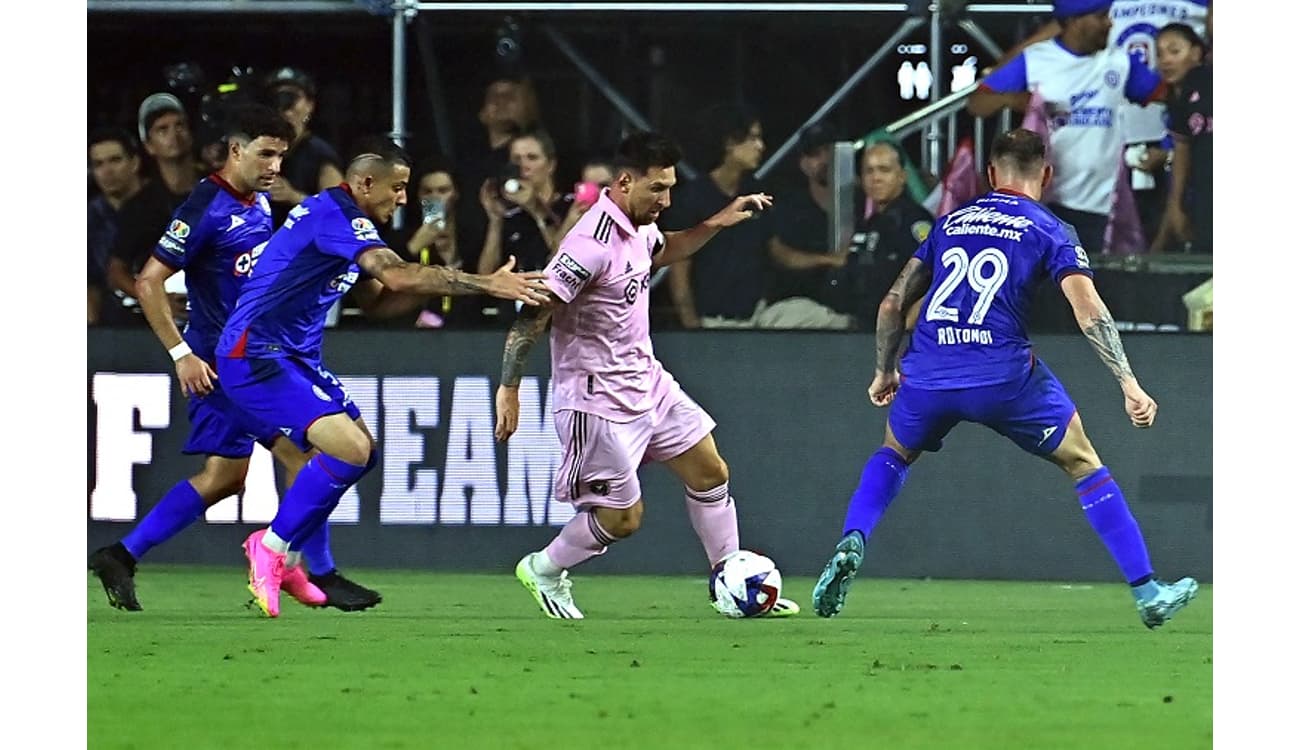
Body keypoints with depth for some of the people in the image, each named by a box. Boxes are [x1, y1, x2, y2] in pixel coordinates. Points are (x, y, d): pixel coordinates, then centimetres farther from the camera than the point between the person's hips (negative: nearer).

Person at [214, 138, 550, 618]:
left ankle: (282, 557, 19)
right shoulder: (333, 214, -16)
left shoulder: (342, 219, 17)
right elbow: (397, 274, -28)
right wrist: (487, 284, -27)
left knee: (361, 448, 15)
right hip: (255, 358, -11)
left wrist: (434, 285, 4)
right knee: (349, 449, -22)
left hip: (292, 358, 11)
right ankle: (272, 550, -8)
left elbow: (378, 299, 23)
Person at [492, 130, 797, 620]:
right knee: (623, 517, -1)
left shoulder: (639, 226, 3)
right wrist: (509, 387, -26)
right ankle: (543, 570, 23)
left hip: (644, 378, 9)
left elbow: (662, 251, 29)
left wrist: (717, 223, 16)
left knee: (710, 473, 9)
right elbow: (534, 313, -25)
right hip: (599, 399, -9)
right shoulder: (592, 245, -27)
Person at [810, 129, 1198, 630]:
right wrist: (1129, 385, -8)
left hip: (928, 373, 3)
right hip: (1004, 374, -3)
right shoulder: (1050, 231, 8)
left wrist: (884, 372, 33)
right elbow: (1089, 312, -6)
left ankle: (850, 545, 6)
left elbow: (893, 305, 20)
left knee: (894, 455, 32)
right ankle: (1147, 594, 11)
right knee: (1083, 464, 15)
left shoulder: (950, 223, 19)